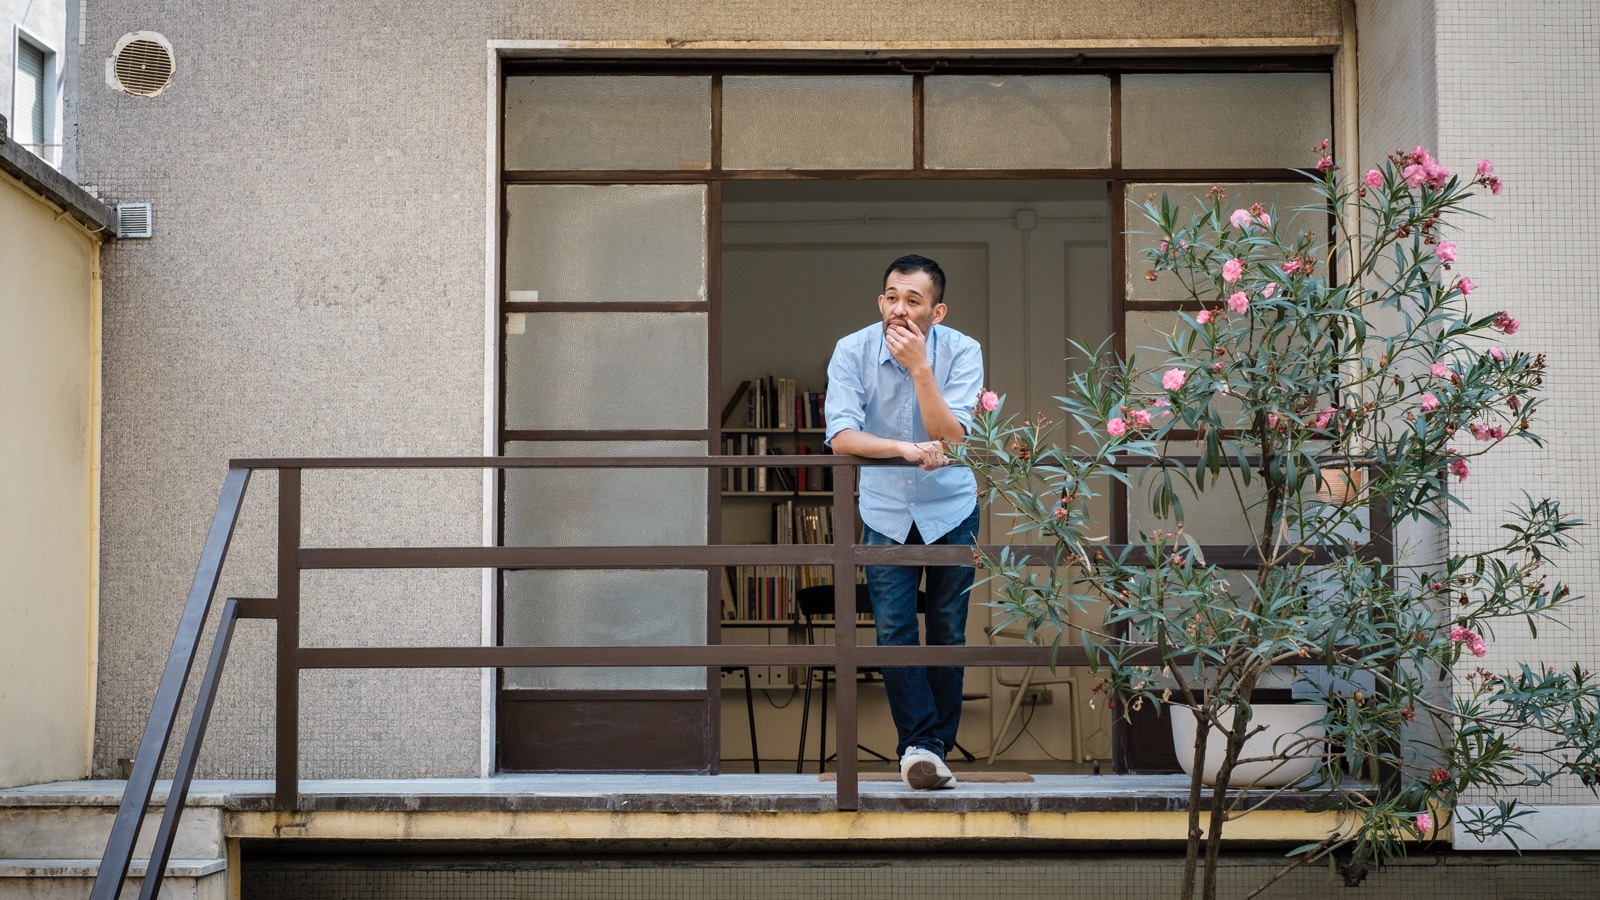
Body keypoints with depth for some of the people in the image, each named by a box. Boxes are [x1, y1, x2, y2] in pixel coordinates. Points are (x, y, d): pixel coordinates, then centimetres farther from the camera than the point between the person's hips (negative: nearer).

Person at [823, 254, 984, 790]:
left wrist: (920, 366, -31)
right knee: (894, 633, -10)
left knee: (948, 634, 3)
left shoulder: (961, 352, -15)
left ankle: (933, 749, 13)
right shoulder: (852, 351, -14)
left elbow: (950, 438, -24)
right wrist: (906, 449, -37)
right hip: (885, 511, 0)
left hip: (951, 509, 0)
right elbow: (841, 436, -23)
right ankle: (920, 745, -9)